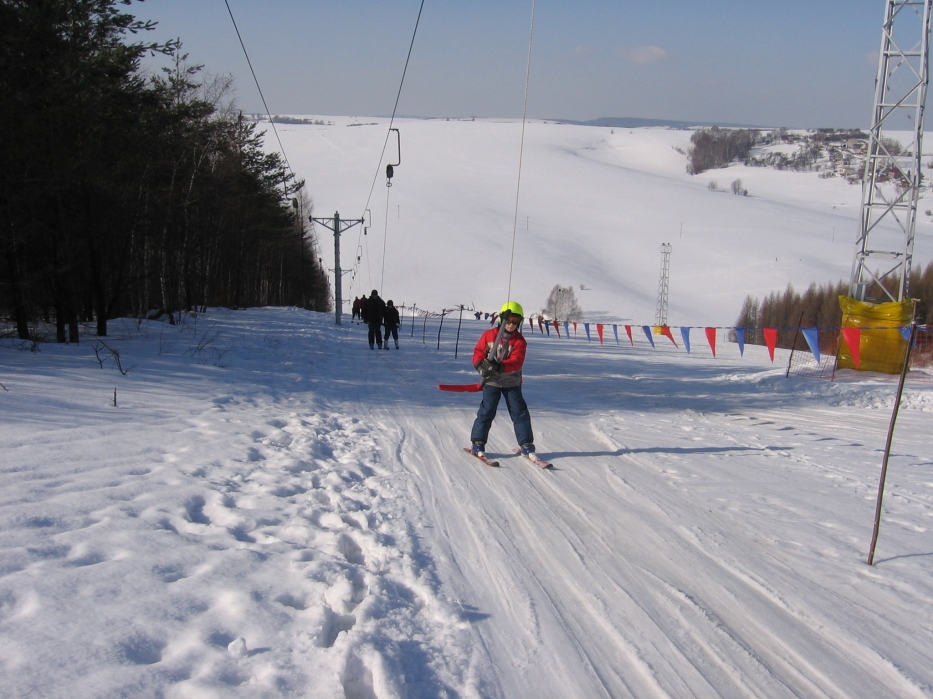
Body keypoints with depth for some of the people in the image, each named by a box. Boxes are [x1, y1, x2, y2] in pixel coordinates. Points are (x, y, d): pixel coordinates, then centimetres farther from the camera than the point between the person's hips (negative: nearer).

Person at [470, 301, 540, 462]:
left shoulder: (519, 341, -4)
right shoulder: (489, 335, -1)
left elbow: (516, 362, -16)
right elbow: (478, 352, 0)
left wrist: (501, 366, -33)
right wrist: (481, 365, -21)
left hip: (512, 382, 1)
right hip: (492, 381, -1)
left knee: (519, 412, 1)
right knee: (487, 411, -4)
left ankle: (526, 445, 9)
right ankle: (478, 443, 4)